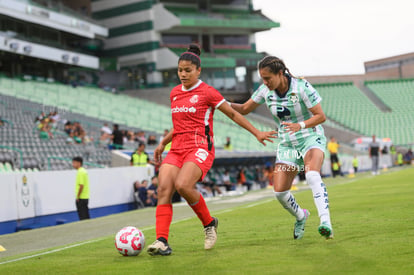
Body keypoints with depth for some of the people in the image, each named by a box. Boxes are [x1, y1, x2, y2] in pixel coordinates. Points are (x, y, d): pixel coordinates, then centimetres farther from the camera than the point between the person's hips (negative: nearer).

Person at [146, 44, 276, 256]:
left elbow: (232, 114, 7)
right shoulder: (174, 93, 18)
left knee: (183, 185, -29)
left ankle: (209, 223, -3)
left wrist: (256, 133, 6)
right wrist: (163, 143, 20)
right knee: (163, 188, -16)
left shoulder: (207, 92, -1)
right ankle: (162, 241, -21)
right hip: (177, 149, 6)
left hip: (200, 149, -6)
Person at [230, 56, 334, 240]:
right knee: (279, 192, -5)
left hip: (312, 139, -5)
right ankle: (300, 216, 25)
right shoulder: (265, 90, -4)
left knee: (312, 176, -34)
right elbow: (244, 109, 8)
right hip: (287, 145, 5)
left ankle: (325, 223, -38)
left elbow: (321, 116, -15)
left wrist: (300, 125, -33)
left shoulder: (302, 87, -18)